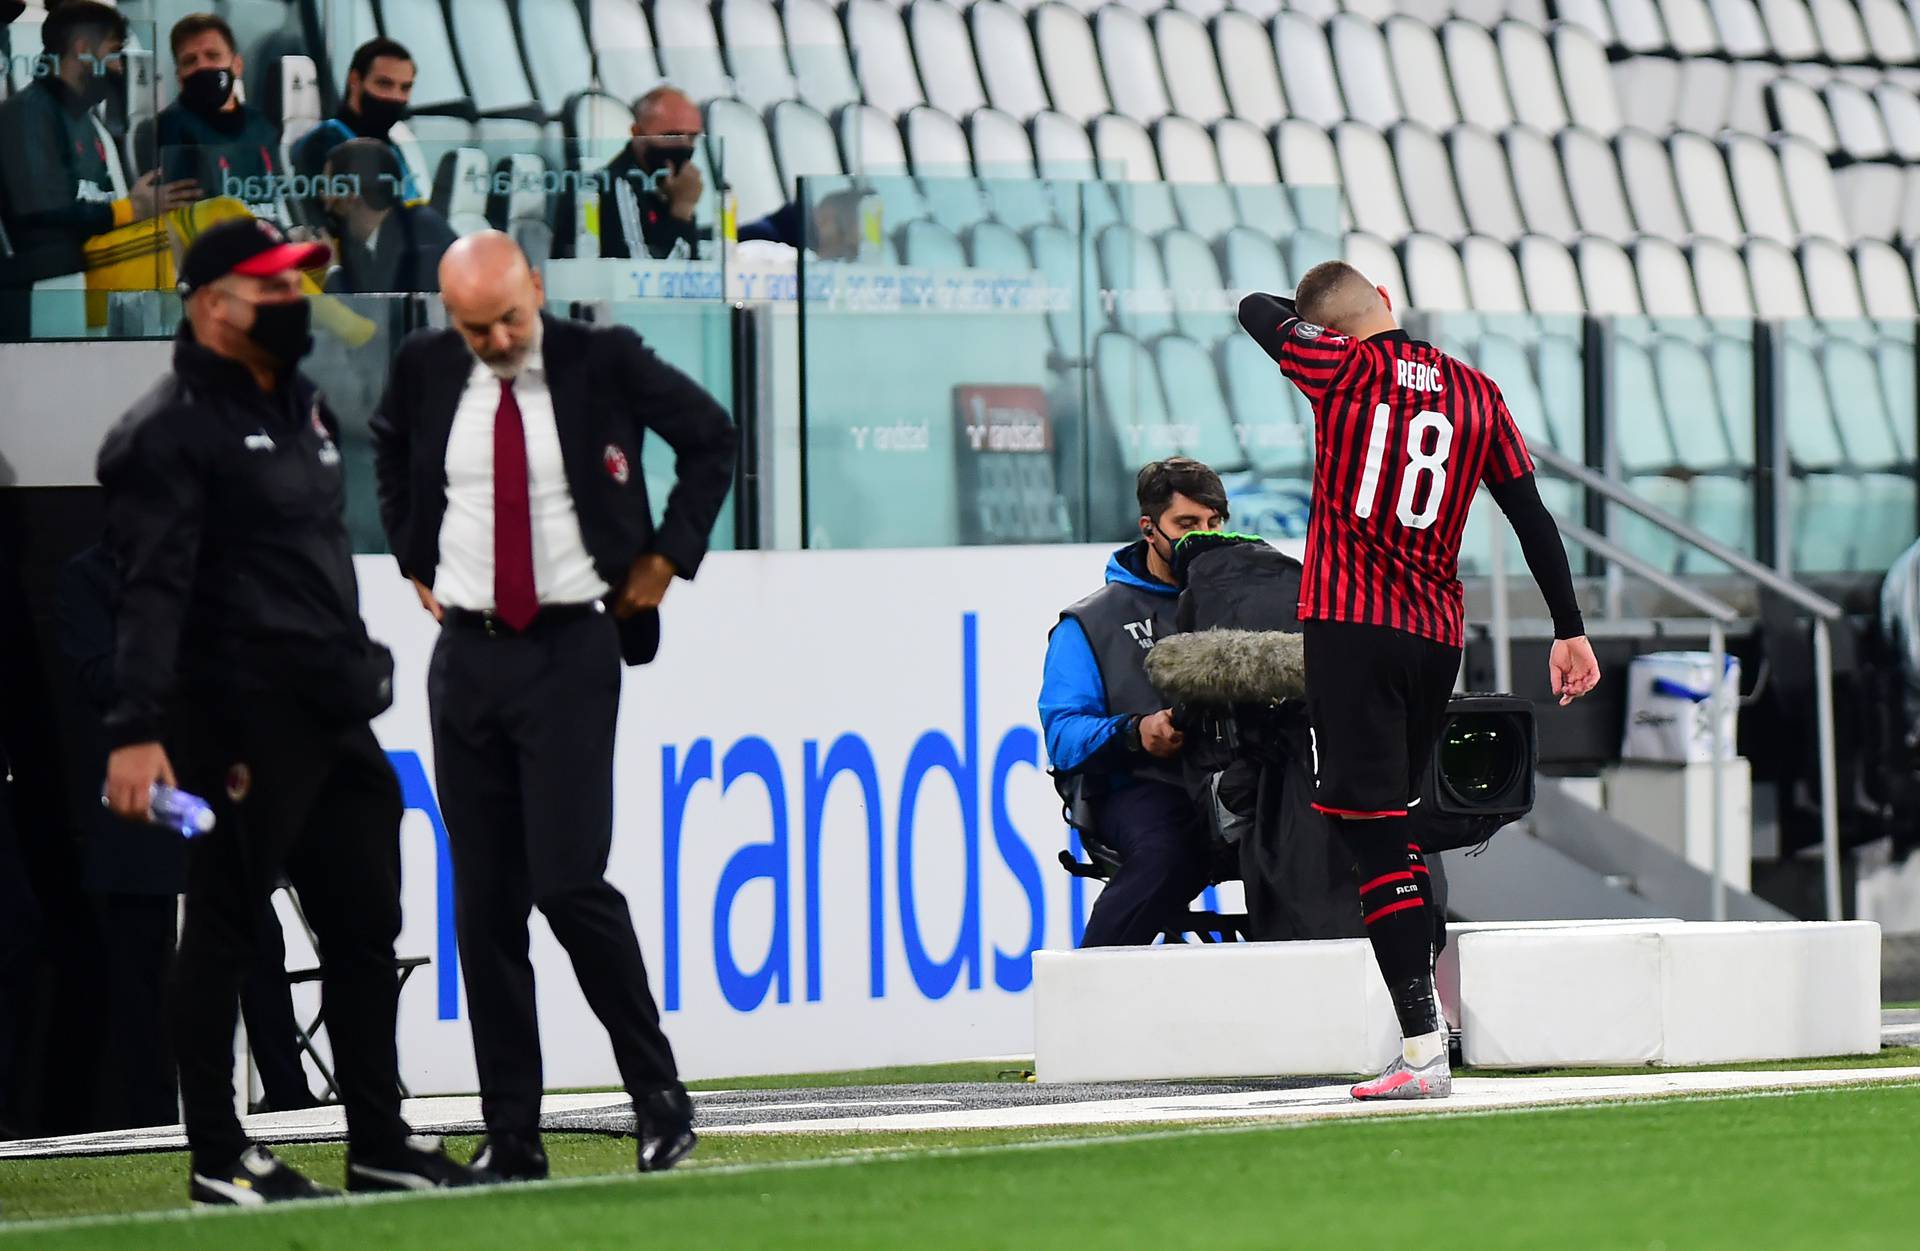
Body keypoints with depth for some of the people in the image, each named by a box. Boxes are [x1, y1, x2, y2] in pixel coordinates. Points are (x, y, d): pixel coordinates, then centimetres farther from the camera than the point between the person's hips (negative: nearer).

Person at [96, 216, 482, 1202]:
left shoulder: (300, 406, 17)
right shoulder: (173, 431, -12)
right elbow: (152, 590, -21)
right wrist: (138, 731, -29)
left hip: (336, 715, 9)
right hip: (241, 722, -9)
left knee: (365, 926, 11)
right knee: (224, 932, -1)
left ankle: (380, 1148, 18)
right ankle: (219, 1159, 6)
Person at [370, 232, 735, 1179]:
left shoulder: (603, 363, -6)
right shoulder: (426, 370, 3)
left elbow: (711, 437, 8)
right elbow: (390, 446, 26)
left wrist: (665, 559, 5)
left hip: (572, 648, -4)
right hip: (466, 650, 4)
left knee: (570, 886, -14)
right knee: (482, 904, 3)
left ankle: (659, 1095, 3)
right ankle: (510, 1137, 6)